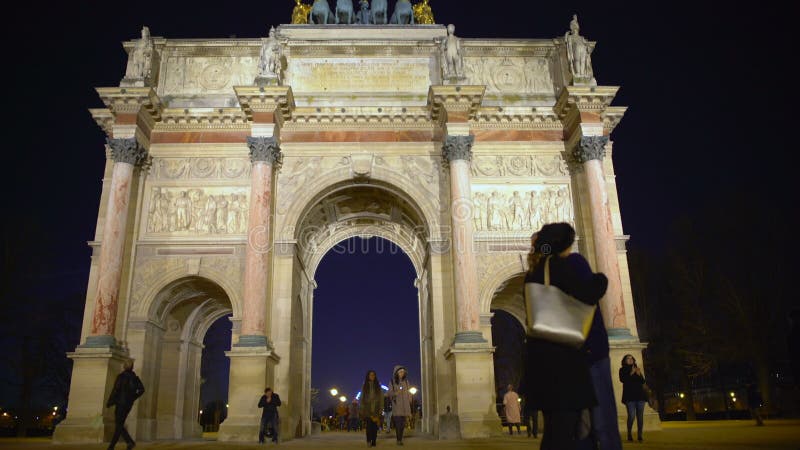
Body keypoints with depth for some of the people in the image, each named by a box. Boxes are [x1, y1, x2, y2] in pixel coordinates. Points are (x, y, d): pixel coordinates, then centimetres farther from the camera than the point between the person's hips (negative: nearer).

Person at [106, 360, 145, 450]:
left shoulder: (121, 376, -11)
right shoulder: (134, 377, 7)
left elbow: (115, 390, -14)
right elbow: (141, 389, 4)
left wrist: (109, 402, -5)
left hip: (121, 403, -6)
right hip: (129, 404, 6)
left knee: (119, 425, -3)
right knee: (119, 424, 14)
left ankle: (130, 442, -18)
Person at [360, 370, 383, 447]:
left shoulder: (378, 386, 11)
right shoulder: (364, 386, 10)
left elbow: (381, 397, 7)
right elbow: (362, 398, 8)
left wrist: (381, 408, -3)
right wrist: (362, 409, 0)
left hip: (376, 409, 1)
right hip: (367, 409, -1)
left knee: (374, 425, -3)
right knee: (369, 424, -15)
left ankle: (374, 442, 1)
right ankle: (369, 440, -14)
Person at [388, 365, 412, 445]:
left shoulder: (406, 381, 10)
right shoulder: (393, 382, 1)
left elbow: (408, 393, 13)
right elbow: (388, 393, -1)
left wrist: (410, 404, 5)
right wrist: (395, 393, -20)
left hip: (405, 405, 3)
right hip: (396, 405, -3)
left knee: (403, 423, 0)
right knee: (398, 423, -11)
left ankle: (400, 439, 8)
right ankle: (399, 440, -7)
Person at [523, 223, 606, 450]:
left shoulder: (533, 274, 16)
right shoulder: (561, 265, -8)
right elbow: (589, 294, -21)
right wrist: (600, 279, 0)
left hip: (539, 357, 8)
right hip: (563, 356, -8)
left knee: (553, 429, 14)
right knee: (565, 430, -6)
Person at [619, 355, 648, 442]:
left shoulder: (637, 369, 20)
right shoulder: (622, 370, 10)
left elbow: (643, 381, 12)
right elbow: (622, 379, -7)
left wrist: (639, 374, -5)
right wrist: (631, 373, -13)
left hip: (640, 395, 4)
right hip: (629, 396, -4)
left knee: (640, 416, -2)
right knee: (631, 416, -14)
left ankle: (639, 435, 3)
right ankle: (629, 434, -1)